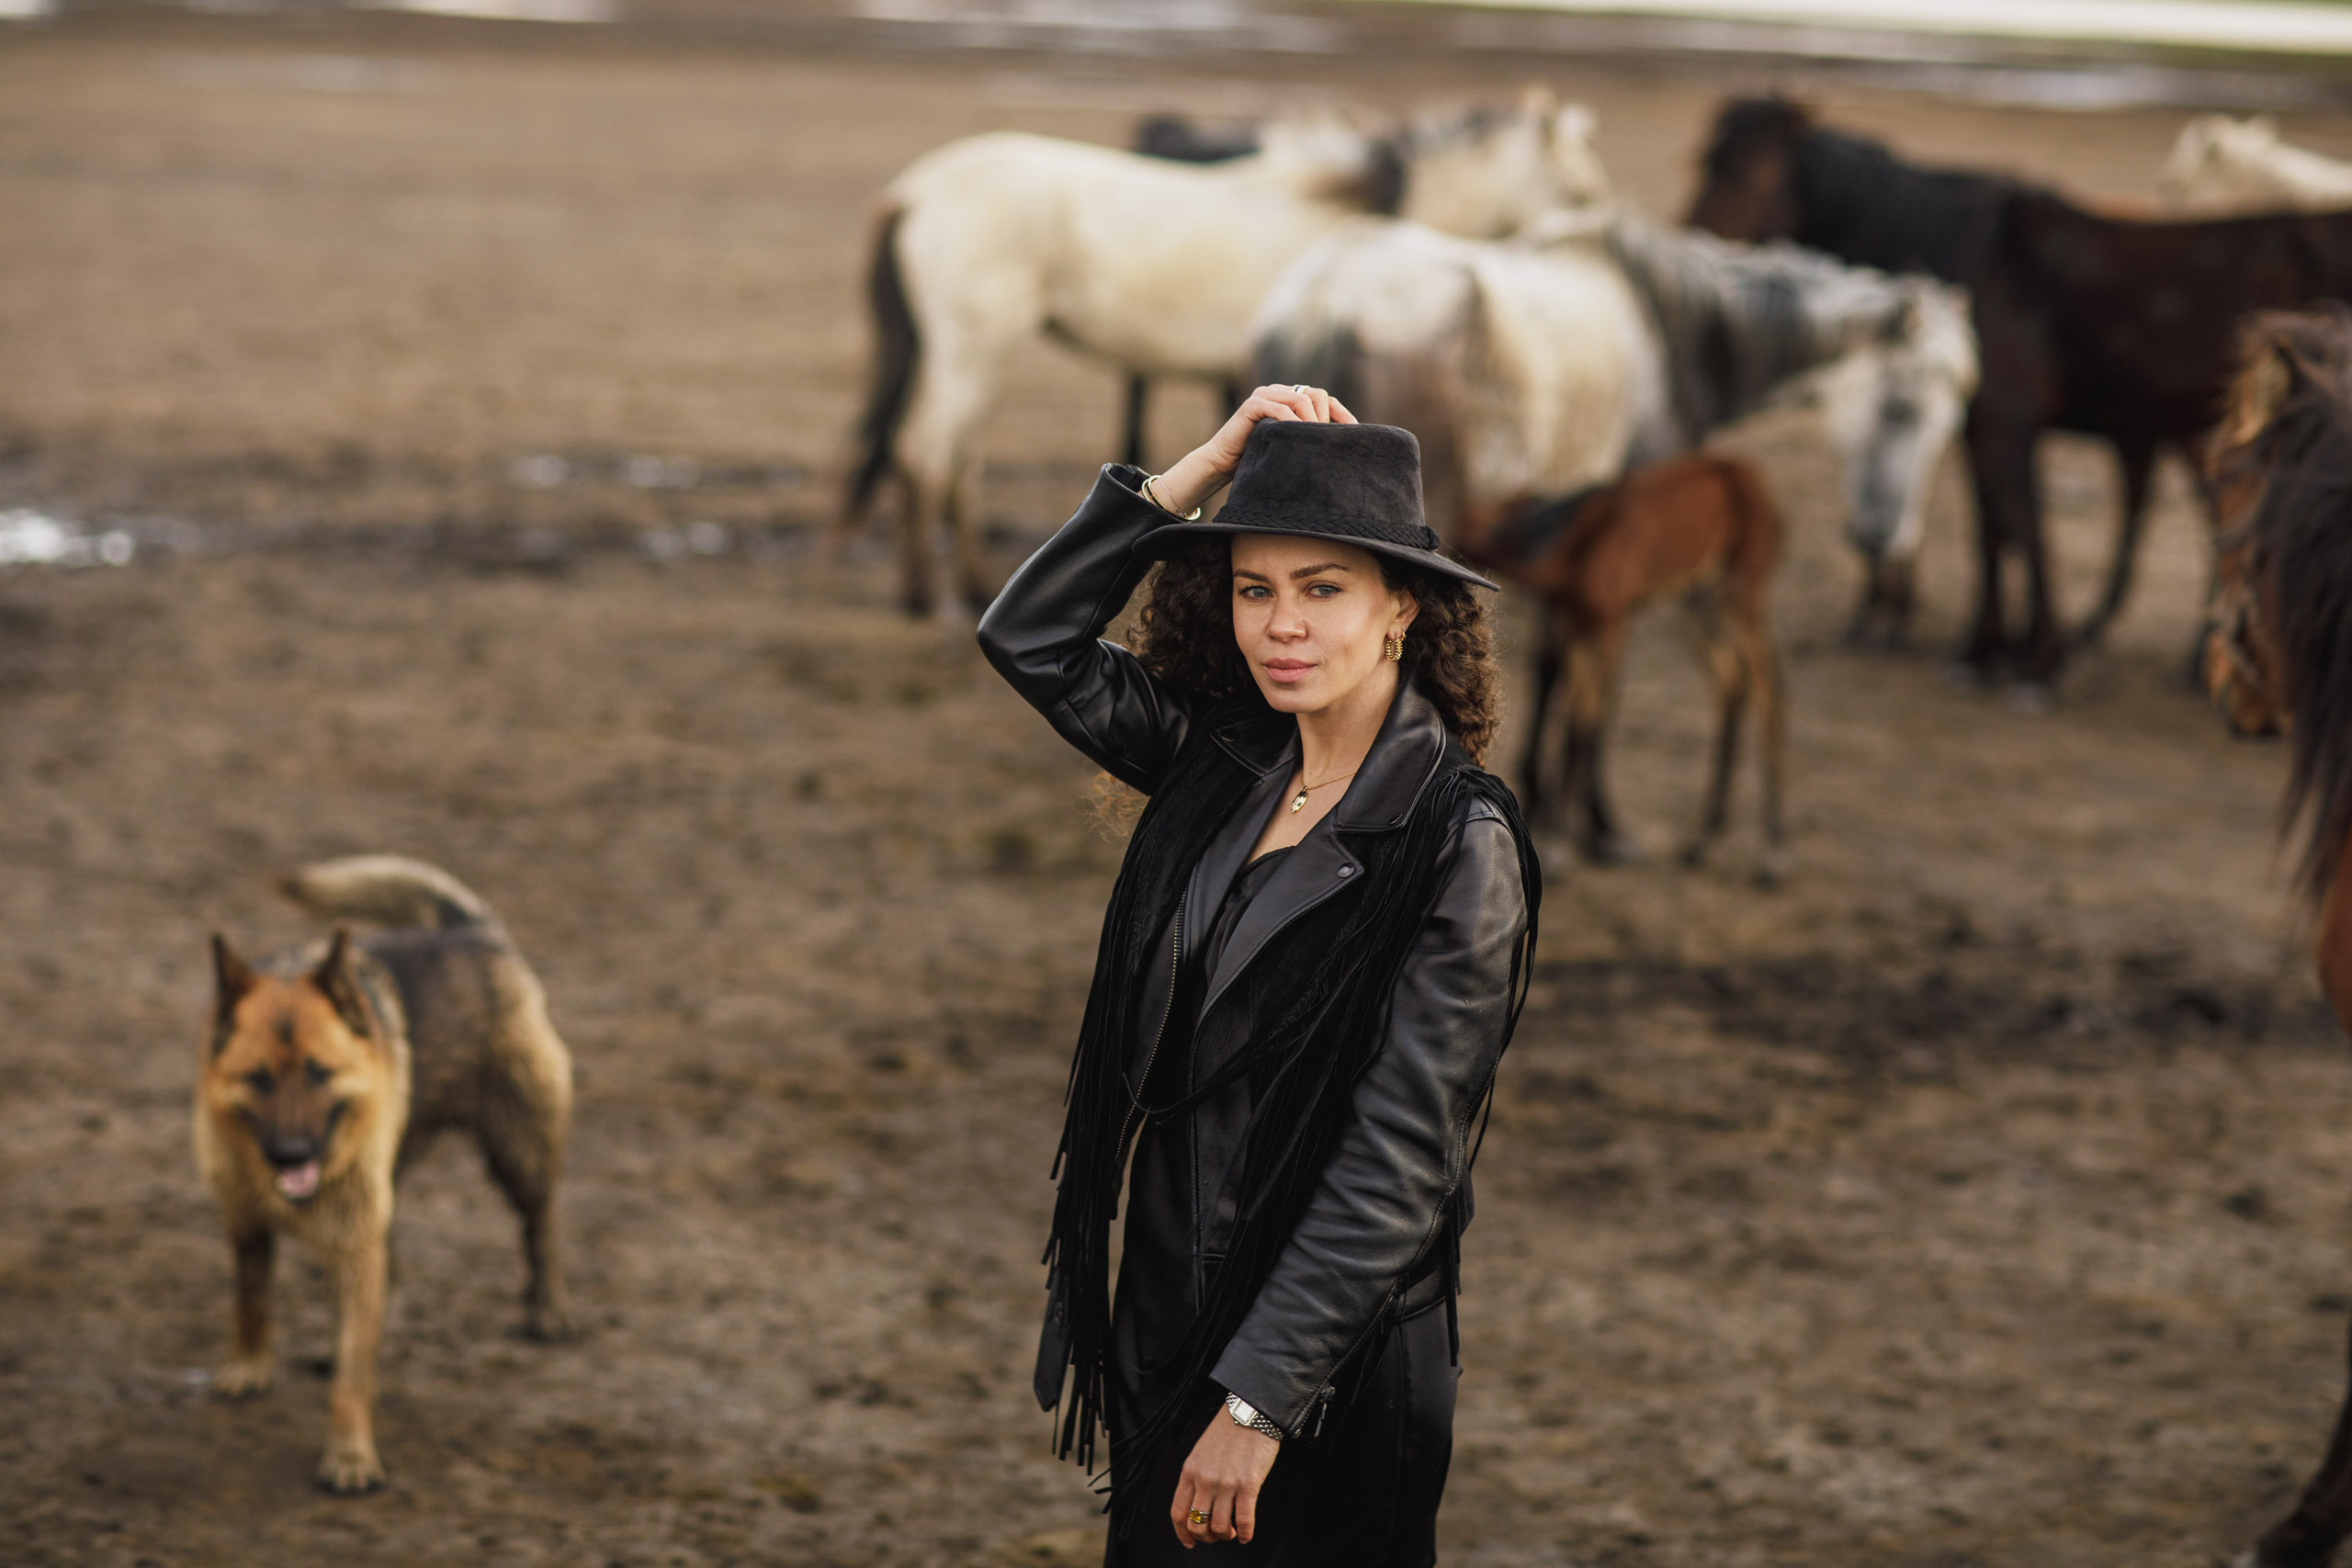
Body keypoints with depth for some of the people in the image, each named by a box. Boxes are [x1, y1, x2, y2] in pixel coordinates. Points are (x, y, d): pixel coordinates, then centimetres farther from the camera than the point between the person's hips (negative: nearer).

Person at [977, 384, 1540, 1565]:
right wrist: (1209, 465, 0)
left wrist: (1259, 1399, -20)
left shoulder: (1460, 843, -15)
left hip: (1329, 1362, -6)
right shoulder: (1222, 768, 4)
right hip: (1166, 1316, 6)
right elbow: (1030, 635, 9)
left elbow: (1398, 1158, -18)